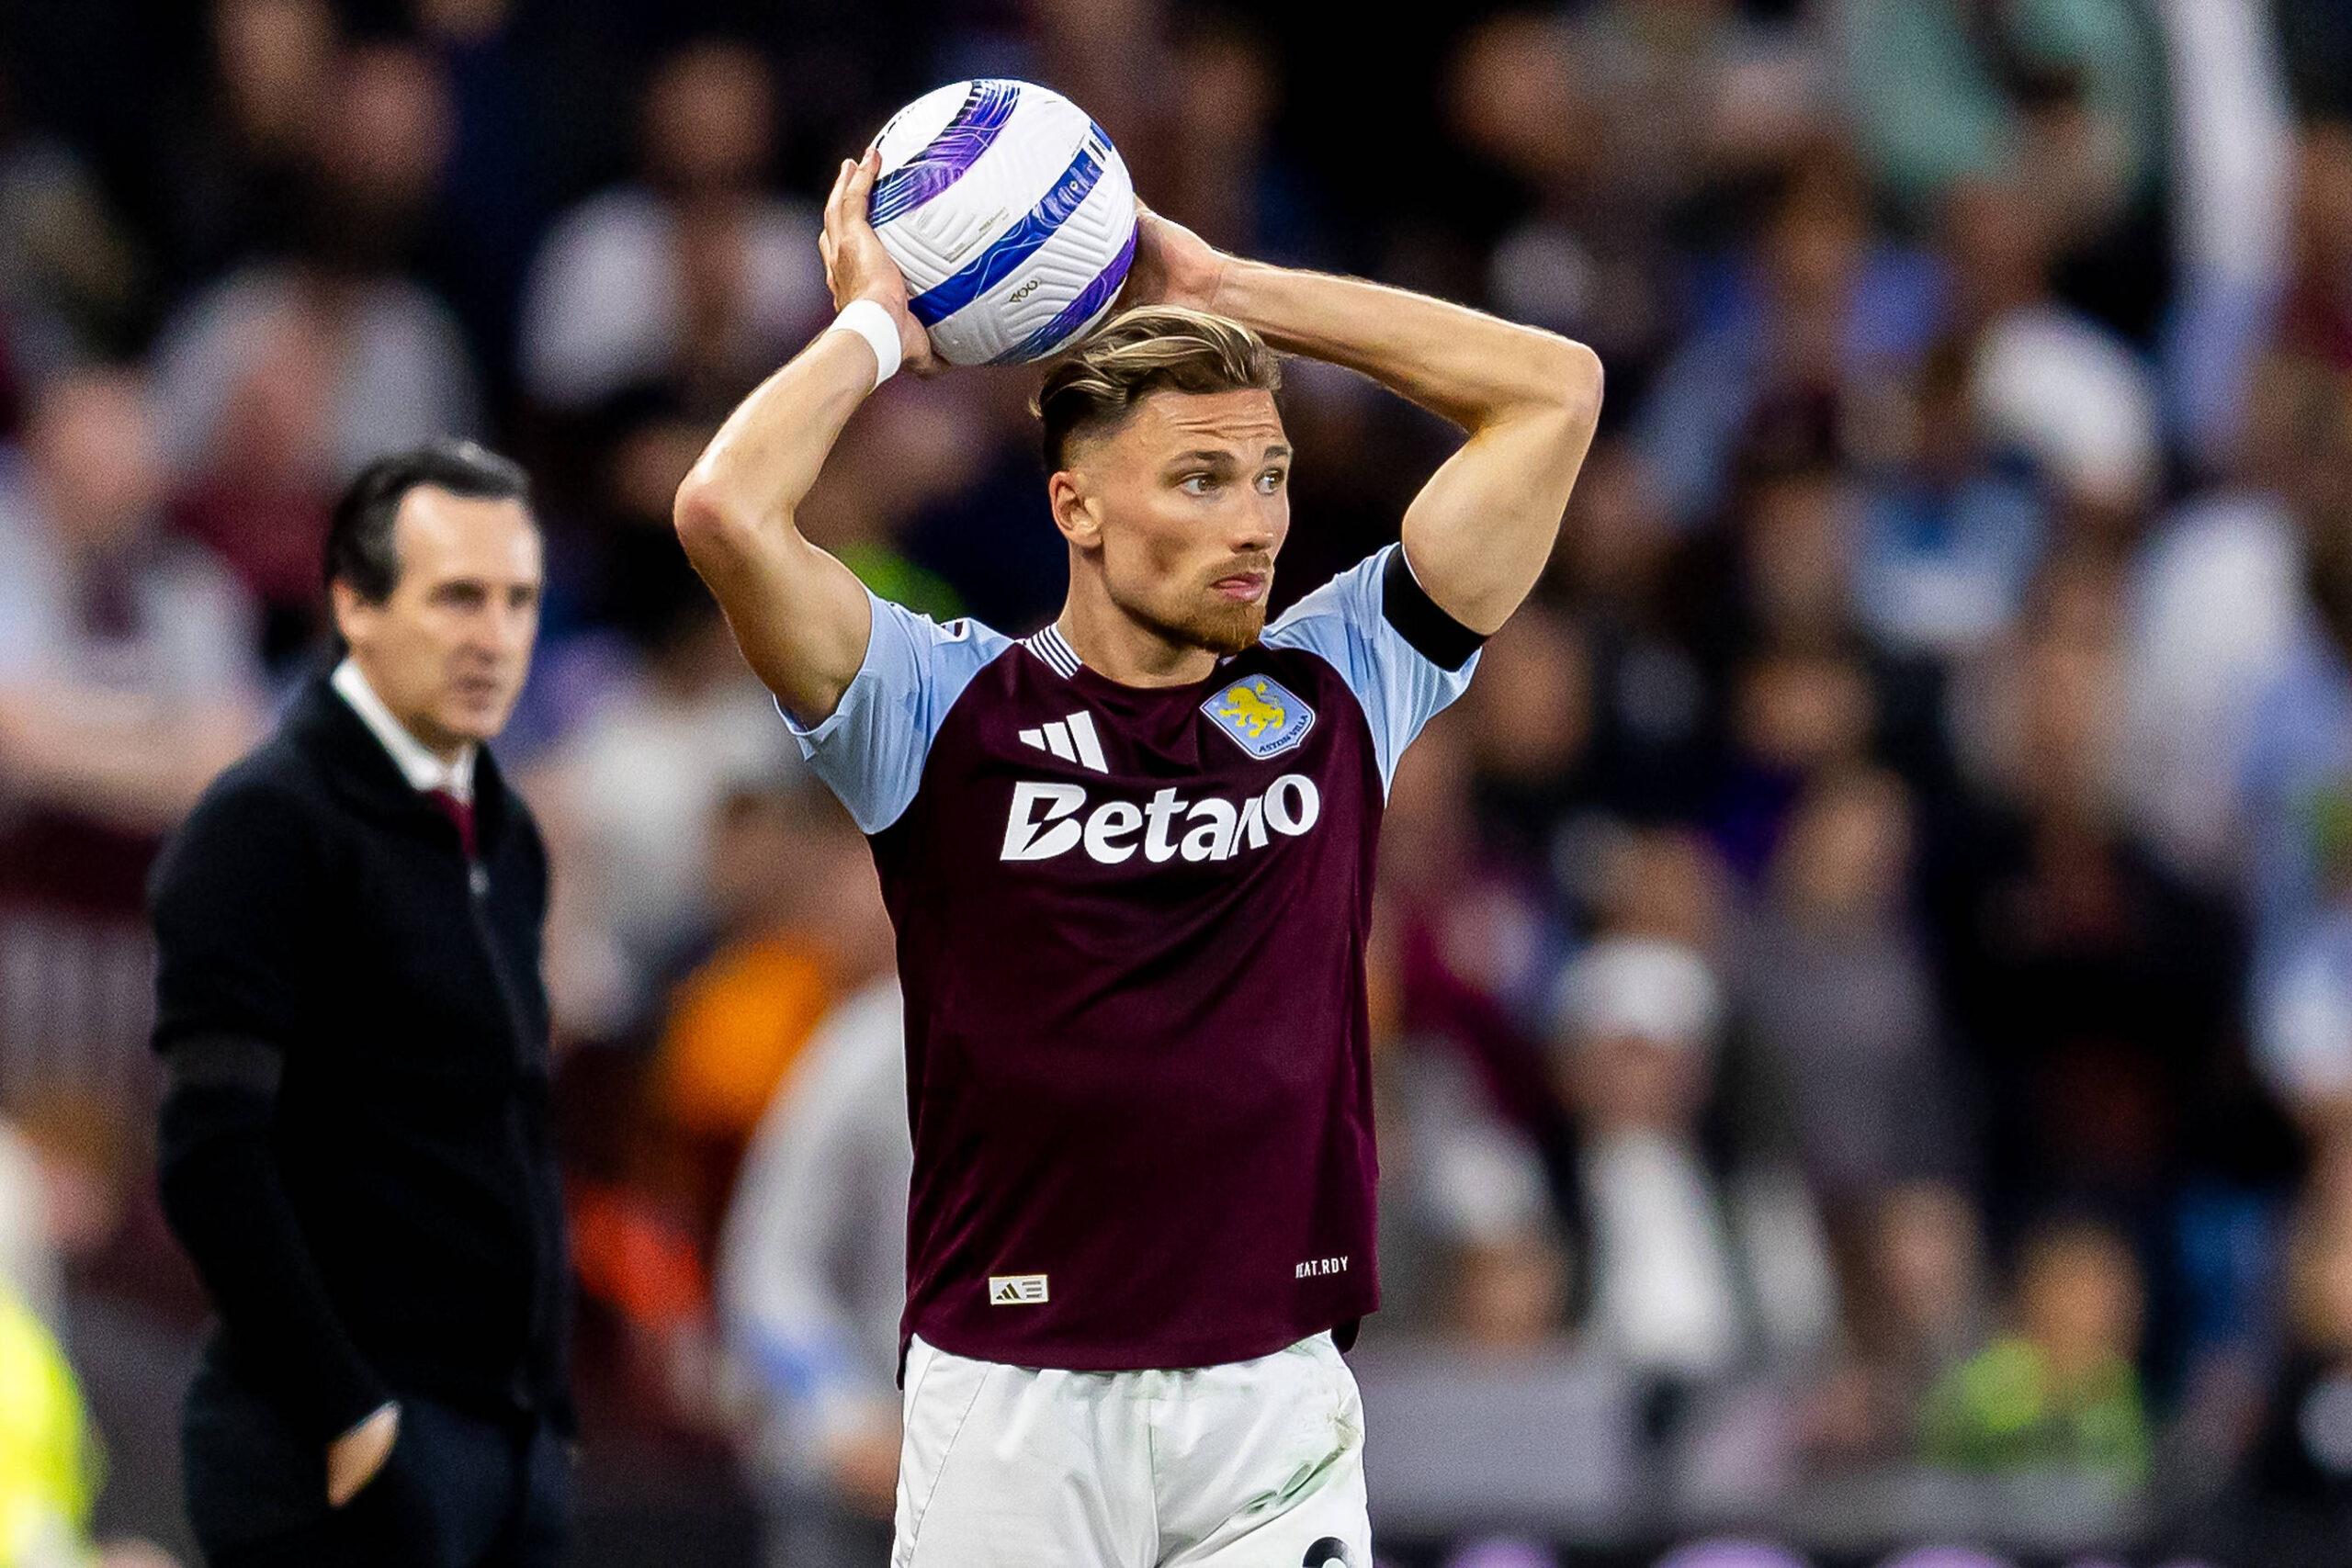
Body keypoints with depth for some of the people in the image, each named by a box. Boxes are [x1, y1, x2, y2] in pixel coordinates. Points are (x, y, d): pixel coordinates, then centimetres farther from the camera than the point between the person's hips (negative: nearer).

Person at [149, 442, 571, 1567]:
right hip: (354, 1450, -8)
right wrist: (346, 1417, -19)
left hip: (513, 1437, 8)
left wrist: (549, 1409, 15)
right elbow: (208, 1157, -17)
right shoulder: (268, 826, -9)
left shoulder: (503, 838, 16)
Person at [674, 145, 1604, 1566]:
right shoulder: (951, 711, 1)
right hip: (1013, 1395, -2)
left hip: (1280, 1397, 2)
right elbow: (729, 513, -15)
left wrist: (1223, 289, 11)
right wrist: (875, 327, 3)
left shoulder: (1334, 689, 9)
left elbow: (1557, 389, 10)